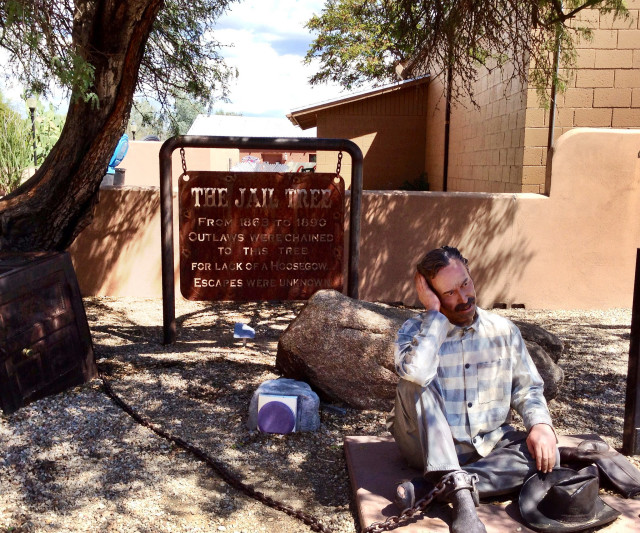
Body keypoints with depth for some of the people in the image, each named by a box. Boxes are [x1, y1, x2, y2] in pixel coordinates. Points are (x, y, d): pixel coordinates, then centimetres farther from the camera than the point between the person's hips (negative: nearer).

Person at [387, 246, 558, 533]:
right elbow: (415, 372, -29)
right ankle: (460, 492, -39)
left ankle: (429, 487, -31)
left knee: (545, 454, -25)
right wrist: (433, 313, -21)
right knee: (413, 384, -29)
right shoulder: (415, 331, -6)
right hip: (432, 446, -3)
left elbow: (528, 389, 7)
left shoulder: (504, 331, 3)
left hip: (489, 446, 3)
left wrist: (541, 424, -13)